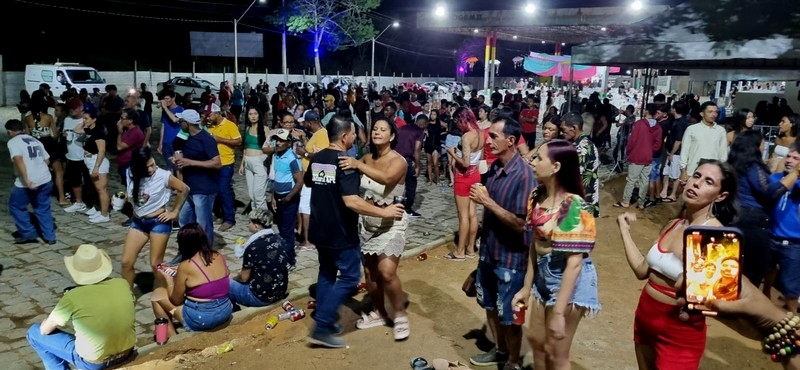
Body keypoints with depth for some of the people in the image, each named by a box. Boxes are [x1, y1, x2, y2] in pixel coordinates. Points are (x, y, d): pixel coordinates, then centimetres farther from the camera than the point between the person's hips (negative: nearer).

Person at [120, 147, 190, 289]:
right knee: (126, 262, 4)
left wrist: (174, 212, -3)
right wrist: (123, 198, -1)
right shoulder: (131, 174, -3)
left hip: (159, 222, -5)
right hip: (137, 222, 5)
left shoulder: (163, 176, -16)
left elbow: (184, 189, -6)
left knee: (156, 264, -1)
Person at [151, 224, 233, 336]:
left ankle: (172, 337, 17)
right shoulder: (219, 257, 0)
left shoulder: (185, 266, -15)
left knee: (157, 294, 12)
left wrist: (168, 278, 11)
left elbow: (176, 301, -3)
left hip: (201, 319, -6)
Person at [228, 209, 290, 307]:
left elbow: (244, 278, -8)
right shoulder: (280, 240, 1)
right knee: (236, 279, 26)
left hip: (261, 296, -8)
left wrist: (234, 277, 13)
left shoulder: (253, 247, -19)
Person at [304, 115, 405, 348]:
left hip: (320, 230, 8)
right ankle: (321, 329, -1)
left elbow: (308, 183, 22)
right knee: (349, 278, 2)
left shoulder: (316, 159, 3)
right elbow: (351, 202, -30)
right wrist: (384, 212, -24)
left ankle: (324, 321, 27)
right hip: (340, 233, -8)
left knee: (327, 273, 21)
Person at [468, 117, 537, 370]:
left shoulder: (523, 175, -23)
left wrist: (487, 201, -23)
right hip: (489, 250, 8)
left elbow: (520, 223, -25)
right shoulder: (495, 167, 0)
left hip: (510, 257, -8)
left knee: (509, 316, 9)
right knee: (490, 306, 23)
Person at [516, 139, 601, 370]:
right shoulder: (537, 197, -2)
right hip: (543, 277, 8)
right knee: (536, 339, 24)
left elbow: (574, 263, -26)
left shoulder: (573, 207, -26)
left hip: (569, 283, -7)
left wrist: (559, 312, -25)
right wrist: (527, 287, 10)